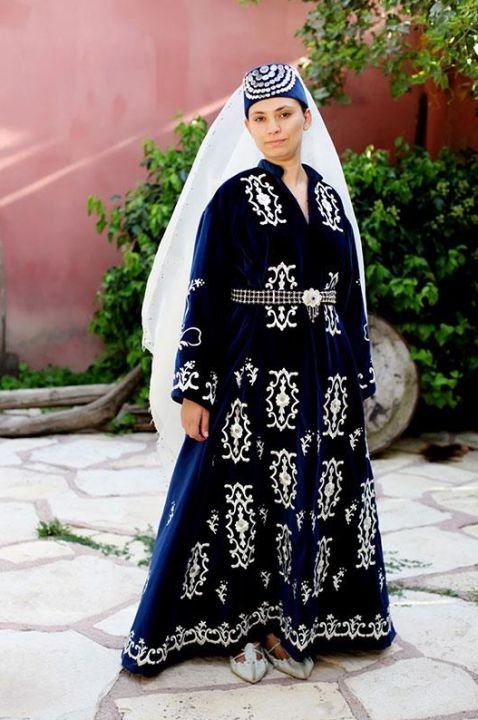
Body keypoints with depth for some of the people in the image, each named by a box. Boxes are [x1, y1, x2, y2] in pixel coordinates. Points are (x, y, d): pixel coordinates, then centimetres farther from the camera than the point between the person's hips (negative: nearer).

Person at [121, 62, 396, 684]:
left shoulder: (330, 196, 12)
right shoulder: (233, 197, -2)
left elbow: (349, 292, 14)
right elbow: (205, 294, -6)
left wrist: (360, 374, 12)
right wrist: (192, 389, -11)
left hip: (323, 373, 5)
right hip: (253, 370, -4)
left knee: (314, 497, 8)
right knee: (247, 494, 1)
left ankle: (292, 622, 23)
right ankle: (241, 627, 18)